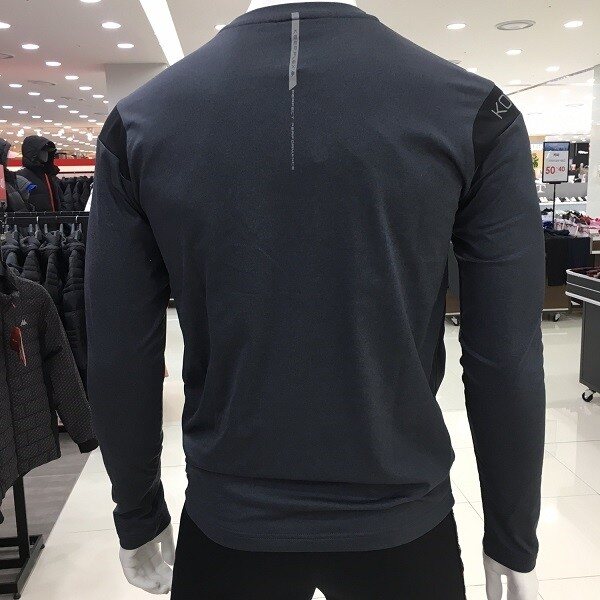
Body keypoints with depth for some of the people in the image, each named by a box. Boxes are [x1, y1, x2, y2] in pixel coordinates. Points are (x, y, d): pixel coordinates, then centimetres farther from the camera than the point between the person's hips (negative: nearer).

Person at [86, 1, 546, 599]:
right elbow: (507, 359, -10)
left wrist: (139, 518, 9)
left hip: (230, 522, 1)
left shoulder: (138, 122, -9)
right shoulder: (476, 113, -12)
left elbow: (120, 361, -6)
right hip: (403, 522, 0)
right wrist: (513, 539, 5)